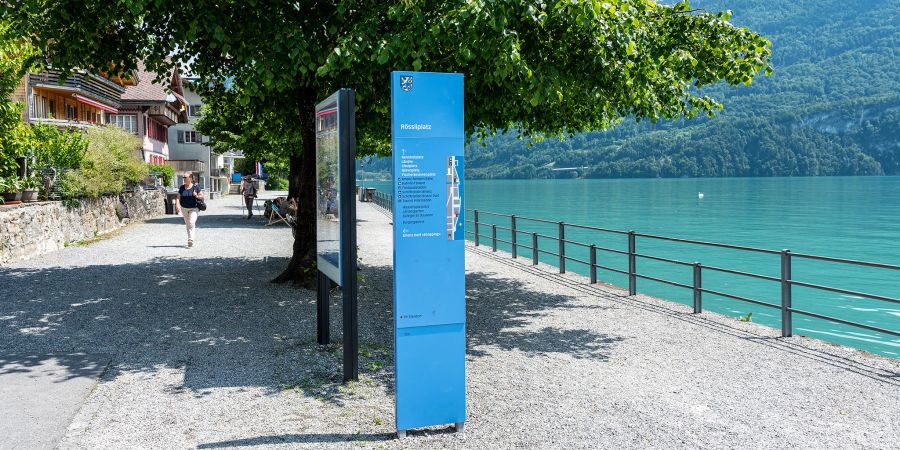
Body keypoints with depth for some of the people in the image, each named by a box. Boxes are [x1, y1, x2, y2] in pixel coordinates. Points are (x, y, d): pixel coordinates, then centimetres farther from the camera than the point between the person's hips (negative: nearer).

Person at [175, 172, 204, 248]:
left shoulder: (196, 187, -7)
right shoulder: (182, 188, 2)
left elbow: (202, 196, -3)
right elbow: (178, 197, 1)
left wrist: (197, 196, -23)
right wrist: (177, 204, -16)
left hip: (194, 208, -4)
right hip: (184, 208, 4)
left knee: (191, 222, -19)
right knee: (187, 224, 14)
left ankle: (190, 240, -22)